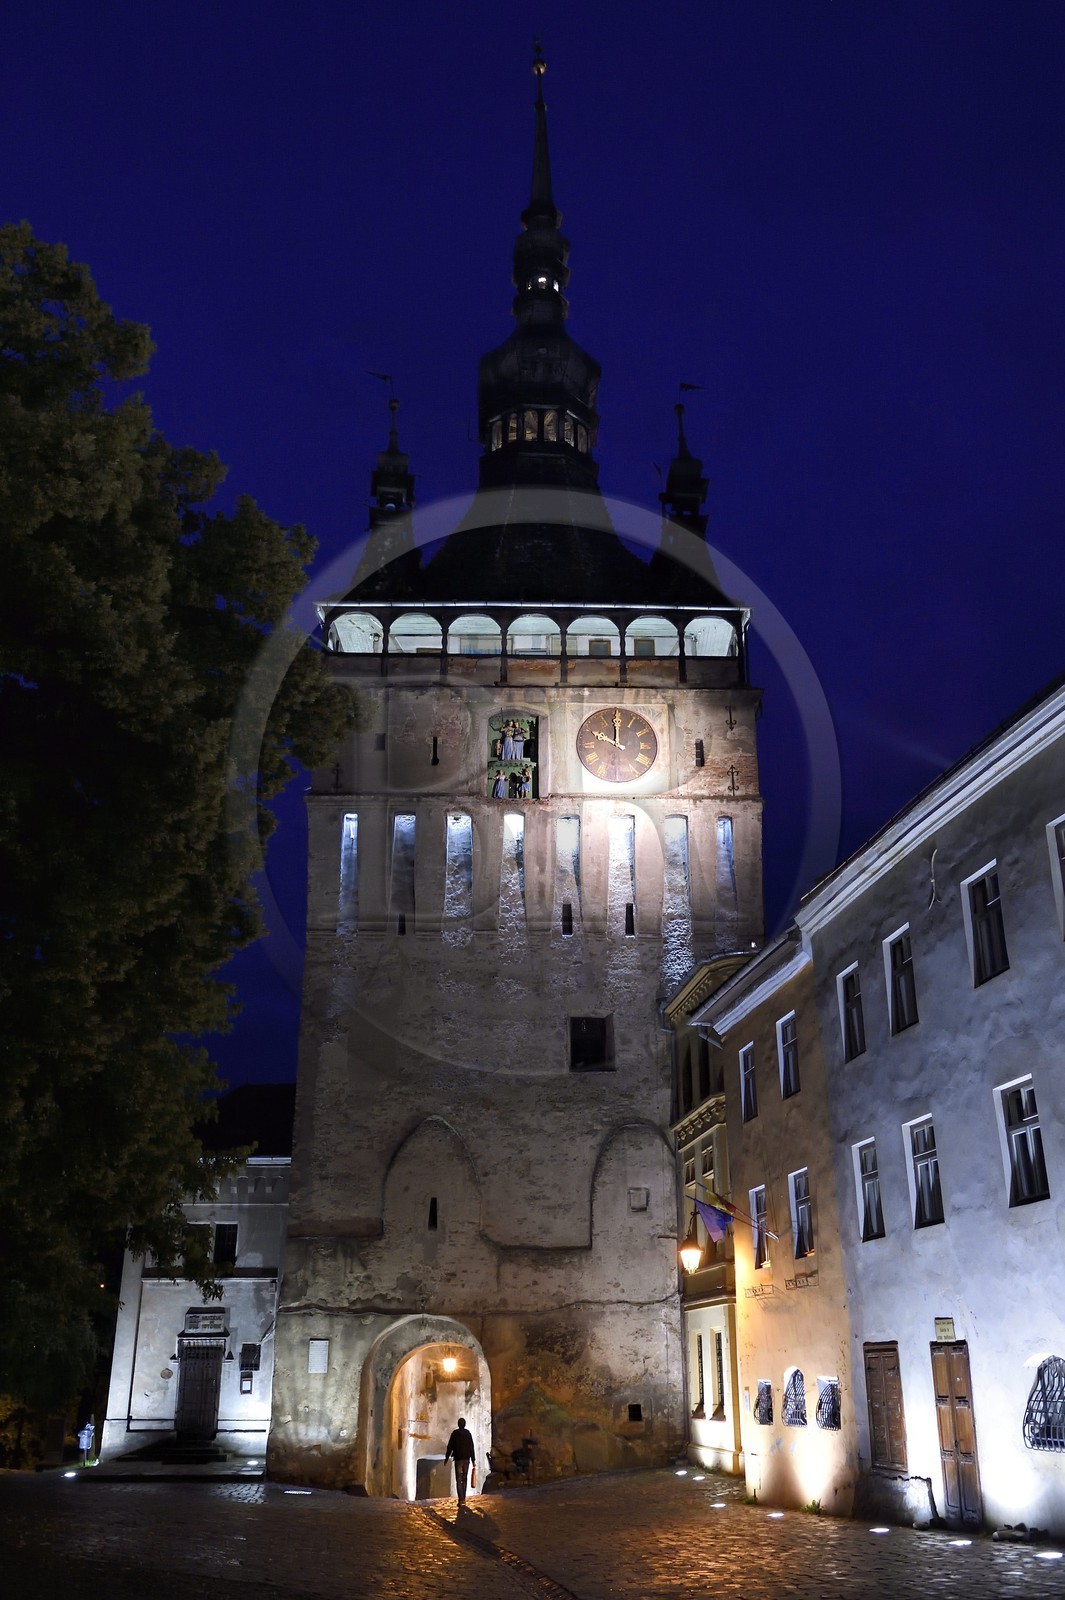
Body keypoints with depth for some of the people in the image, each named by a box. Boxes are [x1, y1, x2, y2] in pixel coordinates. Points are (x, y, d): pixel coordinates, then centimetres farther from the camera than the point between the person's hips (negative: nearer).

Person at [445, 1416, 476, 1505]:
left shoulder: (455, 1433, -5)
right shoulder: (468, 1433, 3)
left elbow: (450, 1447, -4)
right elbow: (472, 1447, 3)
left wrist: (447, 1458, 6)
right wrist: (473, 1460, 8)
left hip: (458, 1459, -3)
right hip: (467, 1459, 3)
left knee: (459, 1480, -2)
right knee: (464, 1479, 15)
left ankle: (461, 1500, -10)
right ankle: (463, 1499, 15)